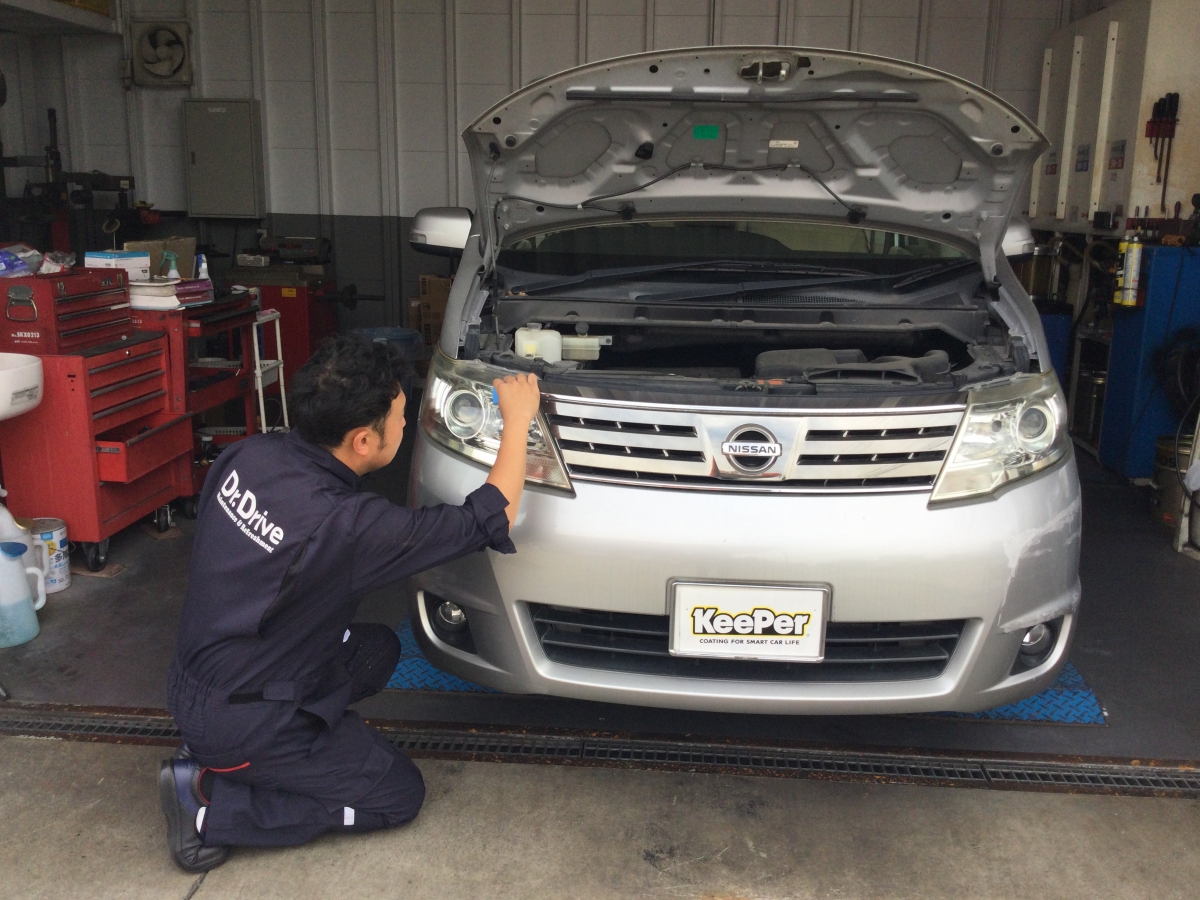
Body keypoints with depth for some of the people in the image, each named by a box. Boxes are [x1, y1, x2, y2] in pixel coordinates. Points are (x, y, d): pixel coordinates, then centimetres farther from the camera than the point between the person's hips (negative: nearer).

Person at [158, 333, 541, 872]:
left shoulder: (247, 456, -10)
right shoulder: (347, 527, -31)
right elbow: (491, 520, -22)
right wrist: (517, 419, -12)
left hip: (191, 682, 8)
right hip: (239, 723, -7)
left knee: (379, 649, 19)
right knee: (400, 794, 8)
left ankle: (210, 752, 13)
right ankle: (212, 799, 0)